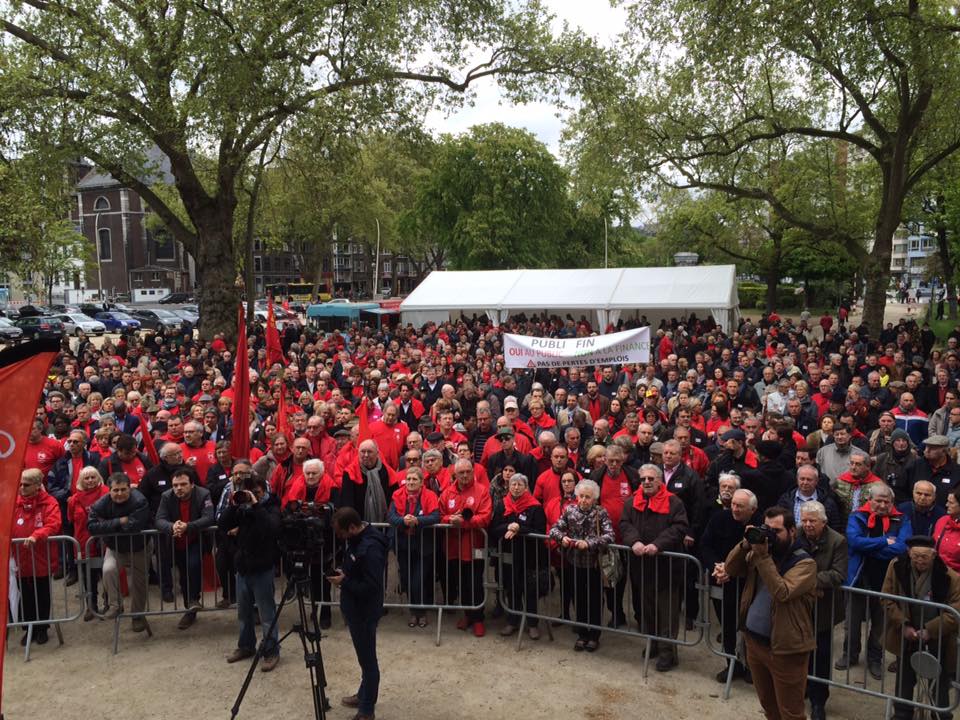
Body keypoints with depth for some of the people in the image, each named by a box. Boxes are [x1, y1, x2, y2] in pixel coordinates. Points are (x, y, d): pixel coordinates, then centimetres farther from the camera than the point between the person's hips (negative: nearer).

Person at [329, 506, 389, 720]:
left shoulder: (370, 548, -29)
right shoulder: (357, 538, 2)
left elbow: (372, 586, -29)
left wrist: (344, 582, -21)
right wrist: (343, 573, 3)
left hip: (364, 611, -10)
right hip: (355, 608, 10)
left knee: (367, 658, 4)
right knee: (364, 656, 24)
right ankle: (363, 695, 40)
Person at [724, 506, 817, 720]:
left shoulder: (804, 563, -15)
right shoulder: (760, 551, 5)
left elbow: (782, 592, -28)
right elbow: (730, 569, 0)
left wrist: (763, 557, -29)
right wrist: (745, 545, -15)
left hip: (785, 648, -6)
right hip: (753, 640, 6)